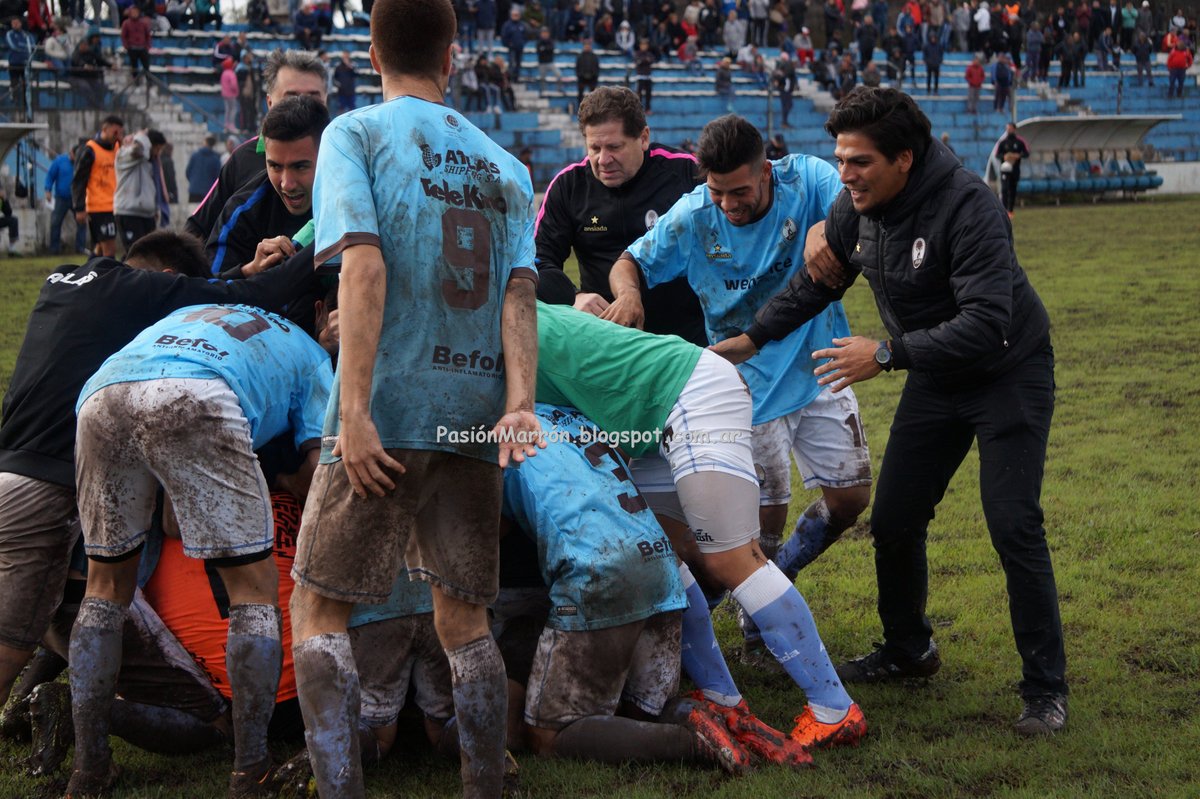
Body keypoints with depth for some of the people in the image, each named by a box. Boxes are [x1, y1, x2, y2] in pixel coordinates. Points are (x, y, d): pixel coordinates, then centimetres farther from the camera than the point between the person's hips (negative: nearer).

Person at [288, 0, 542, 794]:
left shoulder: (354, 133, 1)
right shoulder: (505, 165, 15)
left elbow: (364, 266, -13)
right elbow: (520, 290, 1)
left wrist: (354, 410, -17)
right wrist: (520, 405, -8)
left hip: (389, 407, -4)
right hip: (476, 416, 5)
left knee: (319, 611, 4)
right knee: (464, 618, 13)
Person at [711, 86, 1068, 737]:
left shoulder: (966, 206, -30)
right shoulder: (854, 208, -8)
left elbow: (985, 324, -37)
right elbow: (813, 285, 9)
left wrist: (887, 354, -38)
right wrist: (751, 339, 1)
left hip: (1009, 372, -7)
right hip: (935, 379, 7)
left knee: (1013, 526, -12)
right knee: (893, 522, 7)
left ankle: (1045, 688, 2)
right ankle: (907, 652, 30)